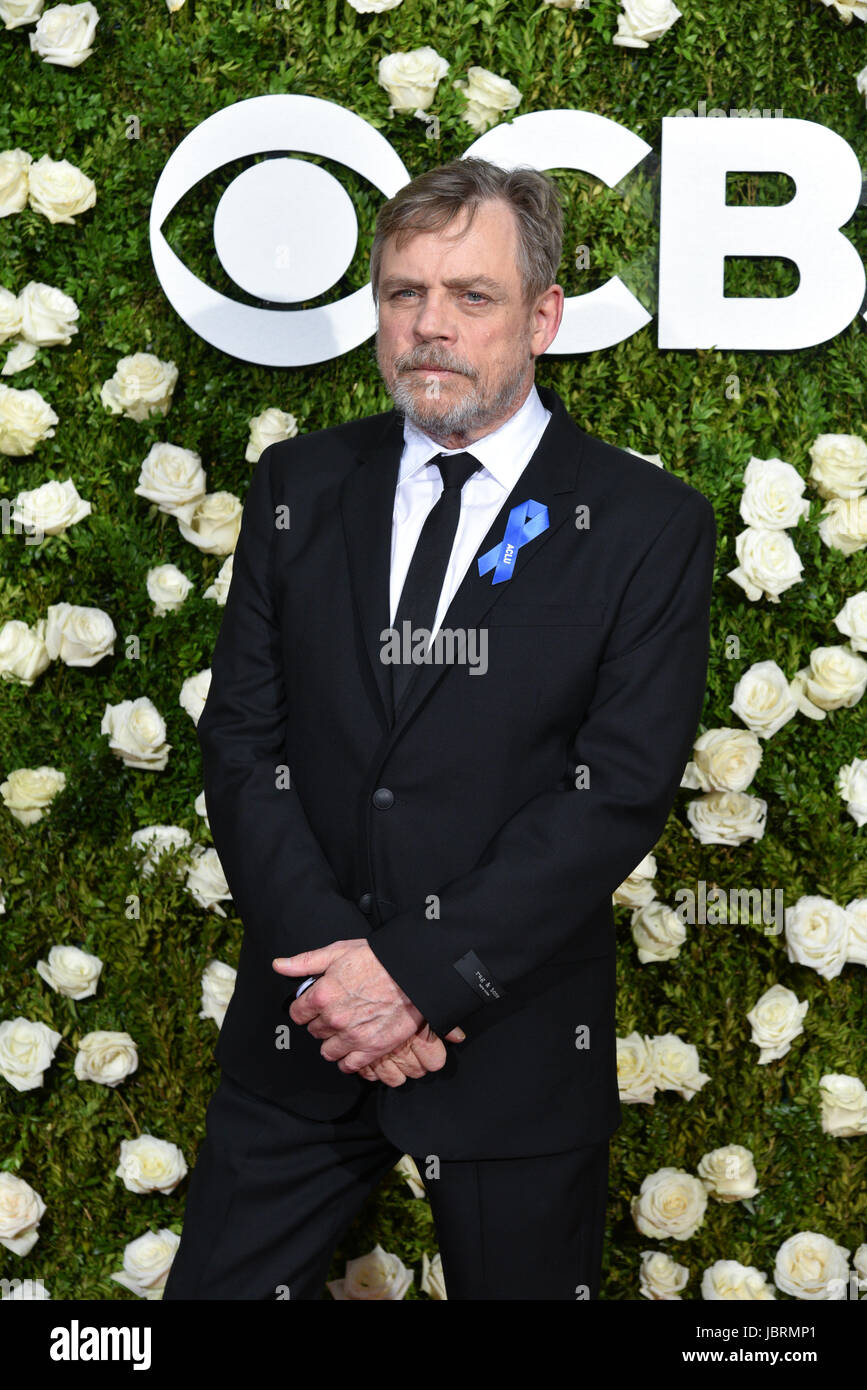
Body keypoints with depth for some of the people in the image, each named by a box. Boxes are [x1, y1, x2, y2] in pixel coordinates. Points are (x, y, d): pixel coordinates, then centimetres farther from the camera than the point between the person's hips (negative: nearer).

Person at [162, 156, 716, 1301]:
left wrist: (418, 969, -17)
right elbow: (241, 739, 1)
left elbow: (622, 791, -11)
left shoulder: (649, 525, -4)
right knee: (217, 1288, 9)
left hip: (514, 1043, -2)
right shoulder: (300, 486, 6)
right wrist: (329, 952, -13)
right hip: (301, 1028, 3)